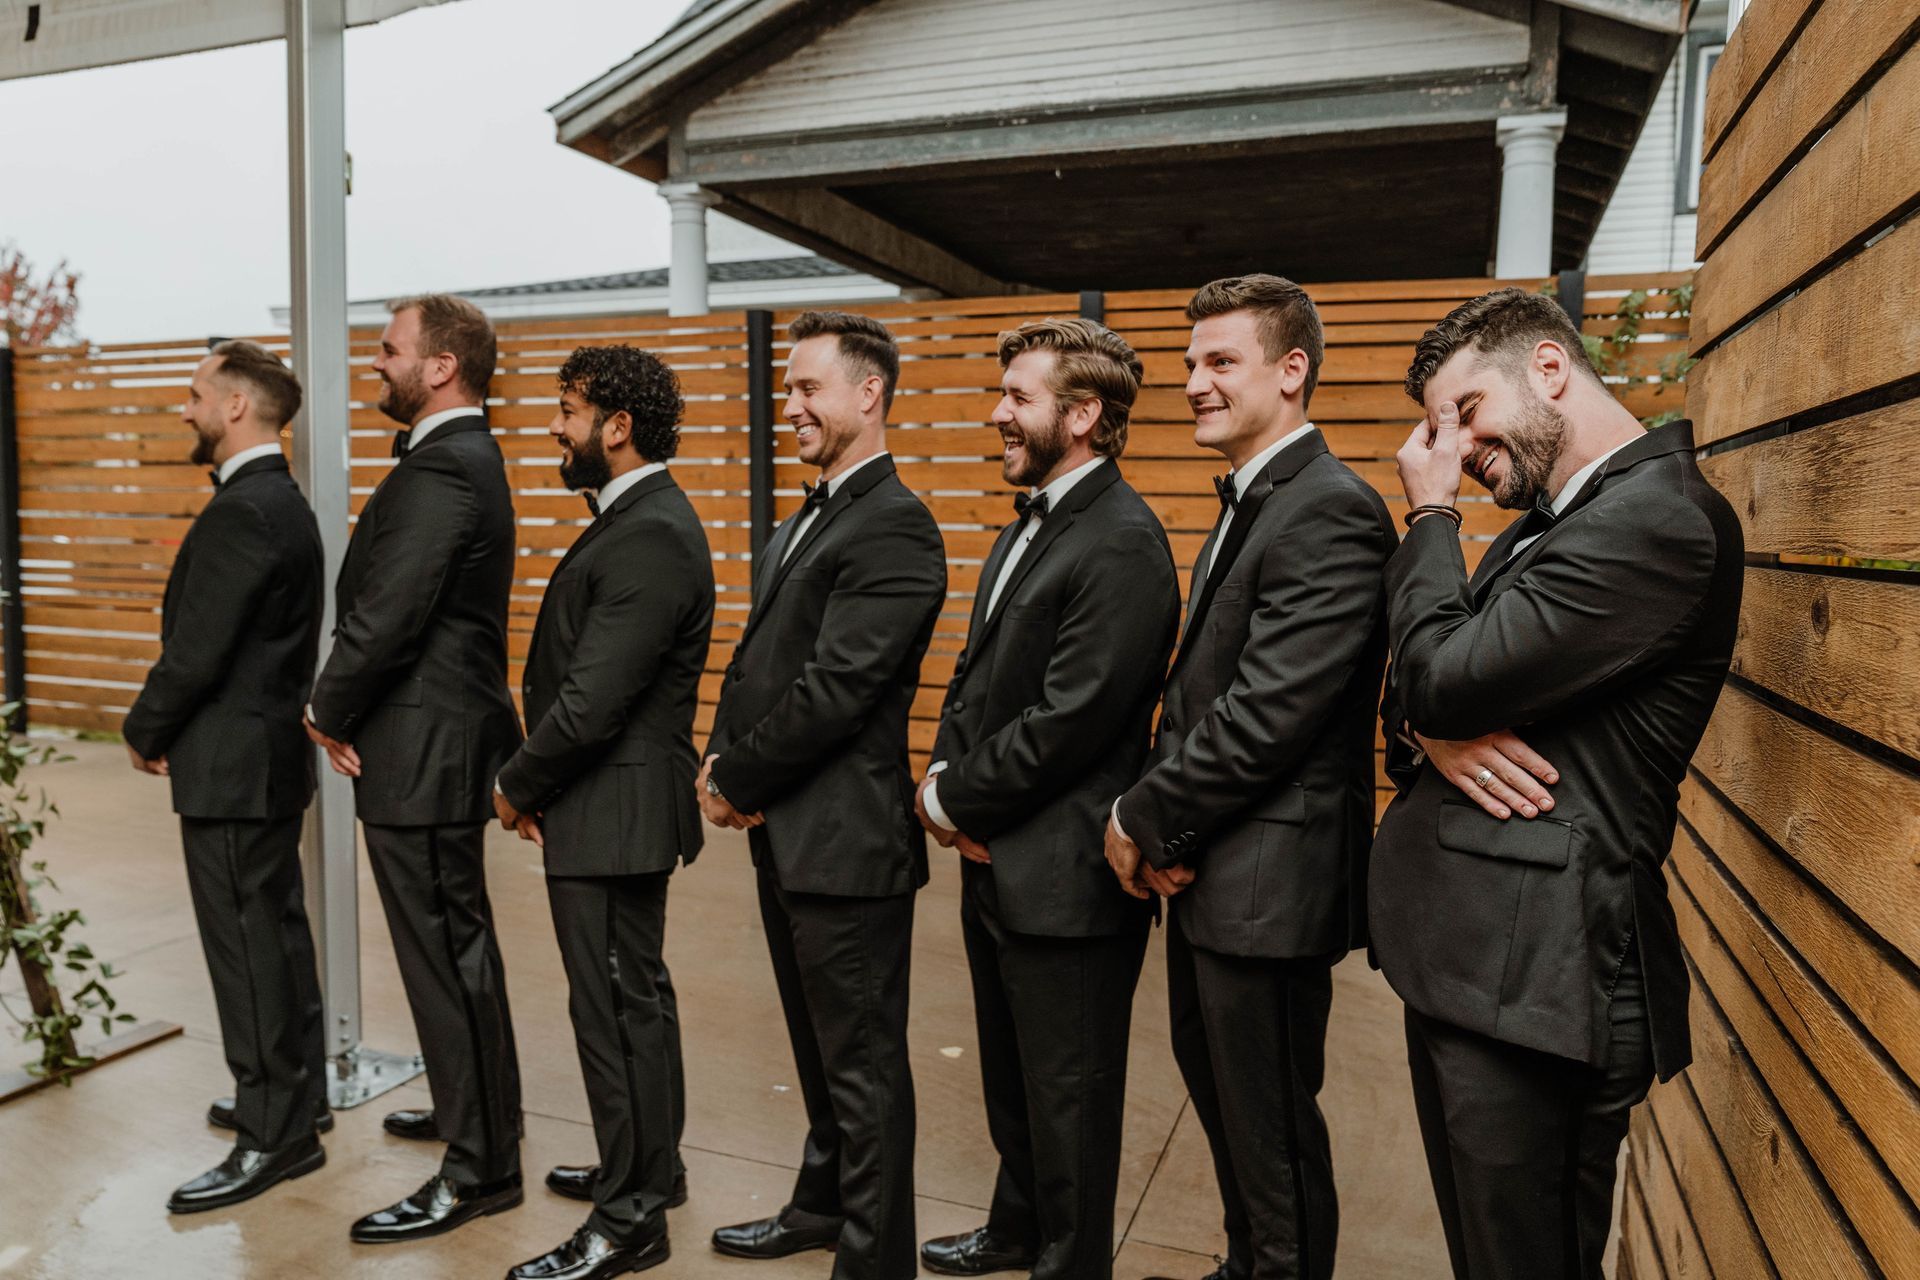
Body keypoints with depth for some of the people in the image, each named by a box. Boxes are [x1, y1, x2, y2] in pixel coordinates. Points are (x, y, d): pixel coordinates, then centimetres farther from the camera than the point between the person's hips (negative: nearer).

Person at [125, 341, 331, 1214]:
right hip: (269, 756, 10)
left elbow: (197, 650, -21)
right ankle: (298, 1092, 32)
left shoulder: (241, 510, -19)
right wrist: (163, 725, 11)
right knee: (278, 931, 18)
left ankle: (275, 1135, 9)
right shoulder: (283, 501, 13)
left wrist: (143, 731, -4)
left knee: (247, 948, -2)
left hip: (230, 766, -10)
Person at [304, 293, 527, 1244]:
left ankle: (480, 1168, 11)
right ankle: (479, 1108, 40)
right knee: (455, 943, 22)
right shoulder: (463, 456, 15)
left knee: (446, 952, -1)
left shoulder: (442, 469, -19)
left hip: (422, 752, -11)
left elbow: (387, 614, -23)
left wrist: (329, 712, -7)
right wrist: (341, 708, 8)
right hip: (441, 743, 11)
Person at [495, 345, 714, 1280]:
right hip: (612, 807, 10)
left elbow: (591, 702, -24)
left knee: (618, 1008, 2)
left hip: (612, 814, -10)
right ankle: (647, 1167, 38)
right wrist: (534, 784, 9)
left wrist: (518, 788, -9)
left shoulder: (649, 539, -22)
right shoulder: (637, 519, 12)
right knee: (634, 997, 21)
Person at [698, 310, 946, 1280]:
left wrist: (734, 780, -11)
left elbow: (835, 688, -22)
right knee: (819, 1047, 24)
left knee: (862, 1064, 6)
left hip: (846, 843, -9)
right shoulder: (801, 524, 15)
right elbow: (756, 660, 15)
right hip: (785, 834, 10)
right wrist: (722, 763, -1)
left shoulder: (893, 527, -17)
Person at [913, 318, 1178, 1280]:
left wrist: (955, 802, -13)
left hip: (1064, 878, -9)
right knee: (1011, 1079, 26)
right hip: (996, 866, 10)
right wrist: (947, 783, -2)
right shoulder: (1028, 526, 12)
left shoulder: (1121, 543, -20)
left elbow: (1068, 721, -24)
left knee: (1067, 1099, 10)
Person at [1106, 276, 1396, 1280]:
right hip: (1207, 867, 10)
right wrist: (1158, 821, -2)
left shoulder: (1331, 512, -19)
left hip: (1267, 882, -10)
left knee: (1268, 1130, 8)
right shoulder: (1246, 506, 13)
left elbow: (1265, 715, -25)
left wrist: (1144, 821, -13)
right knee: (1217, 1086, 24)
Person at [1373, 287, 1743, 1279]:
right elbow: (1422, 688, 13)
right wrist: (1431, 731, -11)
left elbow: (1445, 677, -20)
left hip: (1531, 984, -9)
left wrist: (1431, 513, -5)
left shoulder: (1660, 518, -16)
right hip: (1468, 961, 9)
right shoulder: (1547, 524, 15)